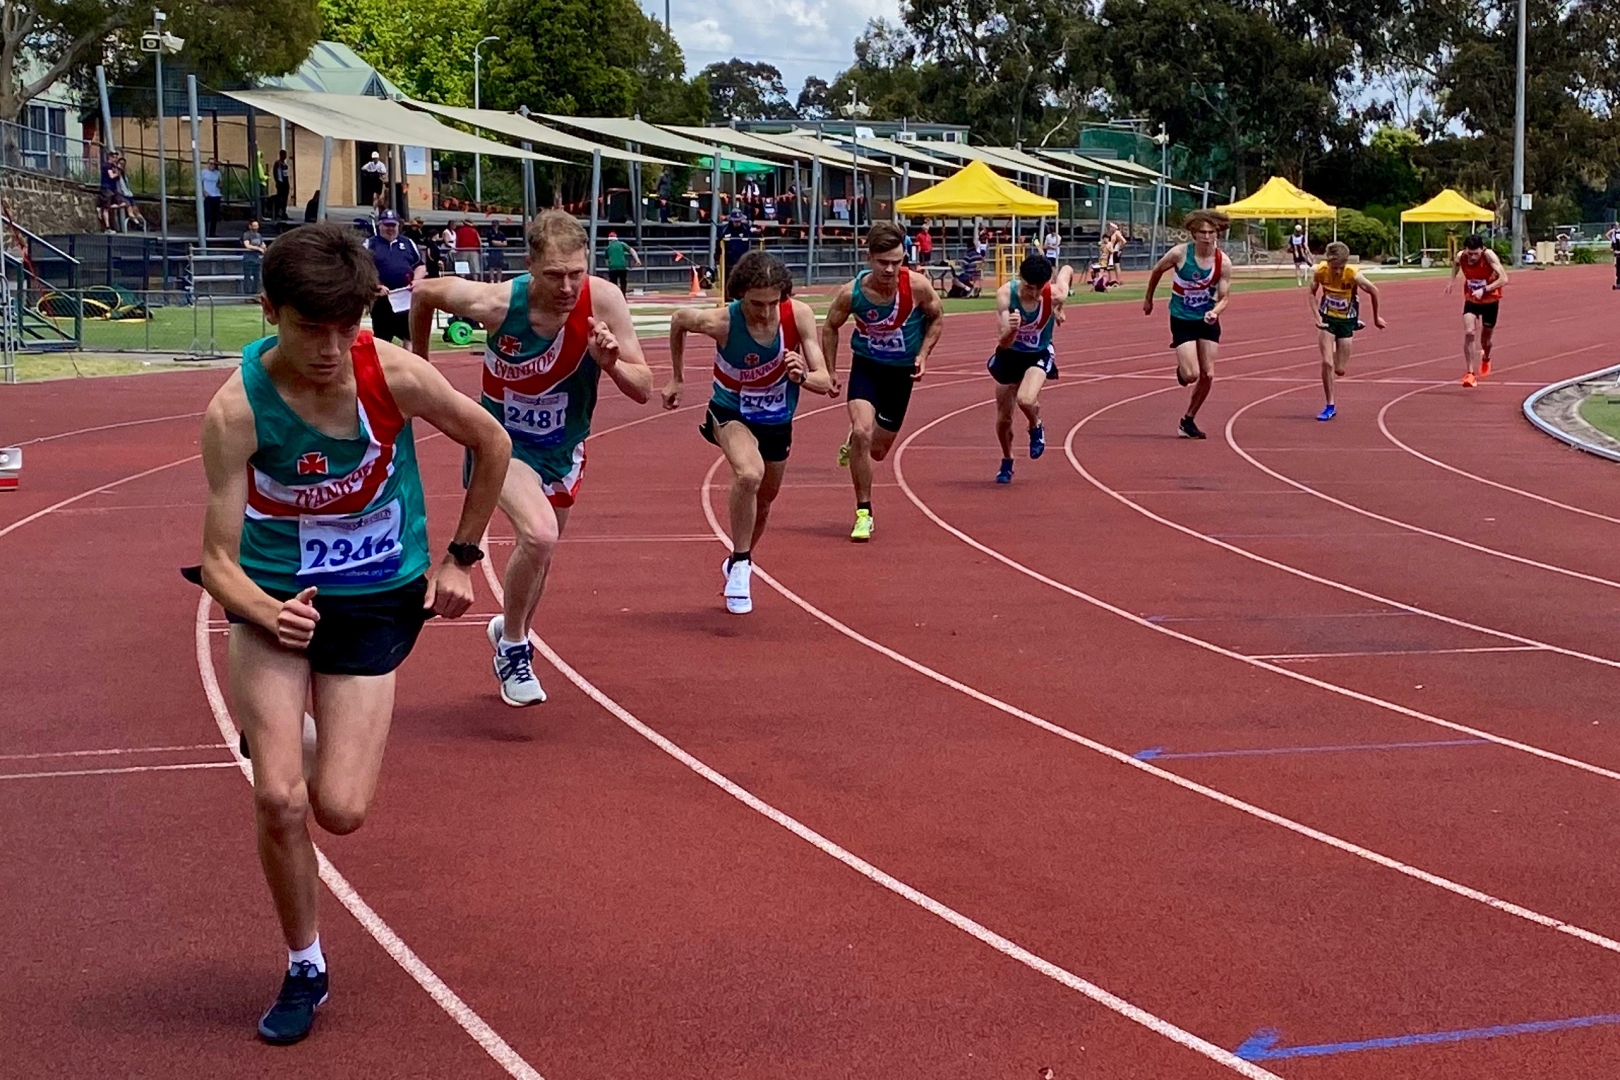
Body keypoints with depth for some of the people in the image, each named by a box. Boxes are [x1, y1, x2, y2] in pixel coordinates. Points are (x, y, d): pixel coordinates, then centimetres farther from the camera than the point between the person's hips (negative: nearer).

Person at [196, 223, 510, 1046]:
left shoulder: (394, 375, -20)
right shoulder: (235, 412, -22)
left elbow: (491, 444, 0)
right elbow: (218, 559, -18)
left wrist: (460, 556, 4)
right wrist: (267, 612, -38)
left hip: (375, 603, 1)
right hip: (276, 599, -1)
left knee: (340, 810, -6)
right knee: (279, 799, -14)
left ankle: (287, 733, 32)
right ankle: (304, 969, 12)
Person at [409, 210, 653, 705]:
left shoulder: (603, 301, -24)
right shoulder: (496, 302, -27)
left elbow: (643, 390, -18)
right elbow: (423, 293, -7)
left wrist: (611, 363, -38)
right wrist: (419, 365, 5)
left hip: (563, 448, 4)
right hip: (505, 441, -4)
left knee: (537, 554, 21)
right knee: (539, 536, -28)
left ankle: (512, 630, 52)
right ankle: (513, 646, -3)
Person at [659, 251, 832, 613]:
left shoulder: (799, 315, -25)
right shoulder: (721, 322, -29)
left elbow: (825, 382, -23)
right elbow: (678, 319, -5)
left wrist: (803, 376, -46)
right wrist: (676, 378, 4)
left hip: (777, 419, 4)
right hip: (731, 413, -3)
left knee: (764, 499, 20)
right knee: (749, 474, -33)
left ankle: (740, 562, 48)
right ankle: (739, 565, -17)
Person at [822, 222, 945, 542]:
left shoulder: (917, 285, -22)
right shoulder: (851, 293, -21)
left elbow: (937, 317, -1)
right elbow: (830, 328, -1)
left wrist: (923, 355, -12)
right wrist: (830, 372, 1)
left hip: (902, 371, 2)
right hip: (866, 366, -1)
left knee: (877, 450, 10)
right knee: (862, 431, -25)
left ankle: (853, 442, 51)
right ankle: (864, 513, -12)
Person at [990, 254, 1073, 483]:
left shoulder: (1055, 294, -27)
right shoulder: (1005, 294, -29)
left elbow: (1067, 270, -1)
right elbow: (1004, 342, -33)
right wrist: (1011, 330, -55)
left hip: (1039, 355, -1)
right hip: (1009, 355, 1)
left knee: (1026, 400, -29)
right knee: (1004, 417, 10)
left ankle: (1036, 429, 7)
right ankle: (1007, 462, 39)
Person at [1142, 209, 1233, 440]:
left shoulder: (1223, 263, -12)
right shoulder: (1179, 254, -17)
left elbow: (1224, 297, -8)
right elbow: (1157, 271, 2)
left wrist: (1215, 312, -30)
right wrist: (1148, 299, 13)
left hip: (1208, 319, 3)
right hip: (1182, 319, -3)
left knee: (1207, 375, 1)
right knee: (1191, 375, -13)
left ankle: (1189, 420, 20)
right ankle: (1181, 369, 26)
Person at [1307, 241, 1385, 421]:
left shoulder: (1353, 275, -27)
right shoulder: (1319, 272, -21)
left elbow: (1374, 291, -11)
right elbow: (1312, 294, -2)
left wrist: (1376, 318, 1)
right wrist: (1317, 317, -12)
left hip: (1347, 321, -1)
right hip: (1327, 318, 1)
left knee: (1340, 370, 1)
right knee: (1327, 362, -12)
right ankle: (1330, 406, 1)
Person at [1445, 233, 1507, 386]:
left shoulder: (1489, 255, -30)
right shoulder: (1460, 257, -19)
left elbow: (1504, 279, -38)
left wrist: (1484, 289, -44)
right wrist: (1452, 279, -2)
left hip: (1491, 301, -2)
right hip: (1471, 300, 2)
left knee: (1485, 339, 13)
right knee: (1469, 333, -20)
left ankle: (1485, 359, 49)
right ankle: (1470, 373, -16)